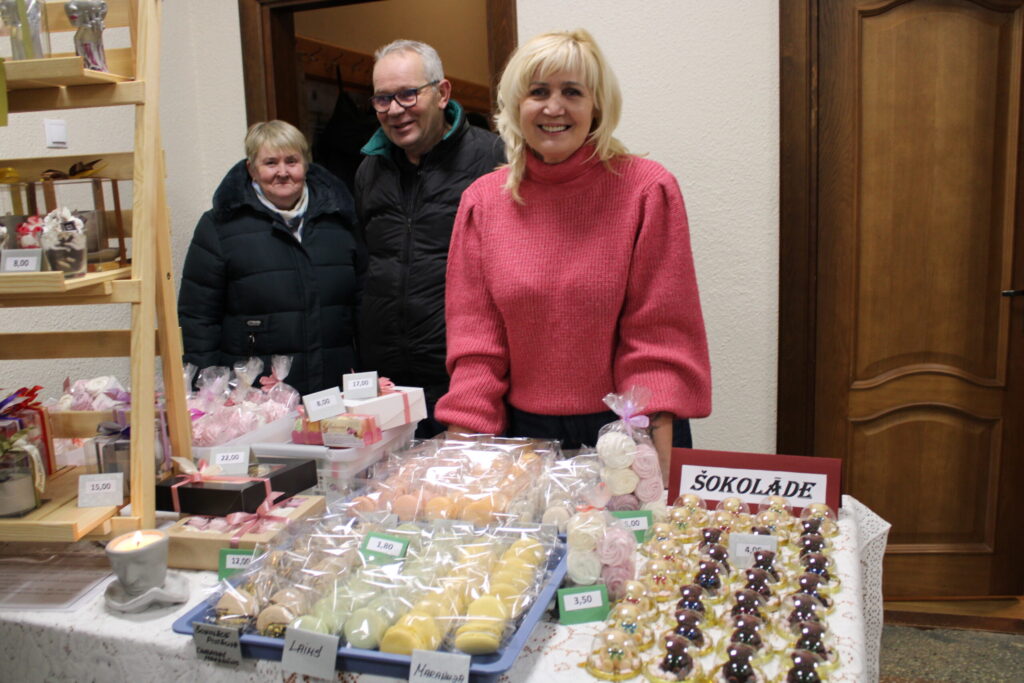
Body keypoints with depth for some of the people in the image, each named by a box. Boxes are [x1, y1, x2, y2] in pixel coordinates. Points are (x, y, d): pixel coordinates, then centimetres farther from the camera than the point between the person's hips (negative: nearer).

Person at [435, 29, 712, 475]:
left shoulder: (648, 190, -7)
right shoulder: (482, 201, 0)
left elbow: (659, 335, -8)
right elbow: (474, 341, 0)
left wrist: (656, 455, -15)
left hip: (625, 434, -2)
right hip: (524, 431, 2)